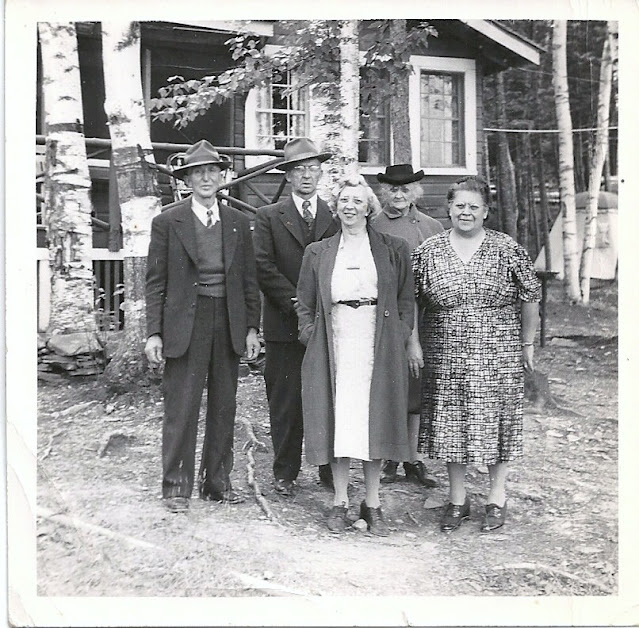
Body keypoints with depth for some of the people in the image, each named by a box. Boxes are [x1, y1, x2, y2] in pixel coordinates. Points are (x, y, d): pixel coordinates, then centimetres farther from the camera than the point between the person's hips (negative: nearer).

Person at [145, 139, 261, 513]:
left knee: (224, 406, 9)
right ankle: (177, 487, 7)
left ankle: (217, 481, 21)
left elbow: (250, 279, 11)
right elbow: (156, 281, -1)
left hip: (229, 322, 4)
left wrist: (252, 327, 4)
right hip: (185, 322, -3)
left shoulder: (238, 222, 10)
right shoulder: (168, 222, 0)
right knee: (181, 407, -3)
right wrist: (154, 333, -7)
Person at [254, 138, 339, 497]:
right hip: (285, 323, -1)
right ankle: (285, 473, 13)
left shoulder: (337, 217, 11)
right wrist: (295, 301, -11)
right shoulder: (269, 217, 7)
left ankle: (332, 471, 15)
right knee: (286, 402, 2)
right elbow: (264, 268, -2)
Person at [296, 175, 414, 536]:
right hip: (334, 344, 1)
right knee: (338, 421, 0)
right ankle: (340, 502, 10)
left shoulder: (394, 250, 8)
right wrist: (312, 337, 0)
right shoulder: (318, 253, 11)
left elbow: (407, 300, 8)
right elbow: (305, 305, 14)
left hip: (378, 345, 0)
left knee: (376, 421, 2)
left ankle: (373, 503, 13)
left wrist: (401, 337, -3)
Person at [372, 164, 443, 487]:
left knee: (415, 388, 9)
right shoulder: (372, 228, 2)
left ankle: (413, 458, 20)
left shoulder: (432, 227, 8)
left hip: (420, 322, 2)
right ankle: (387, 458, 17)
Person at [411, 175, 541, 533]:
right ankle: (458, 501, 22)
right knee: (451, 426, 7)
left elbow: (530, 298, 3)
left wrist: (527, 344, 5)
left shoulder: (508, 250, -2)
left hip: (498, 357, -1)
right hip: (446, 359, 2)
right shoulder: (428, 252, 1)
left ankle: (497, 499, 22)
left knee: (497, 422, 6)